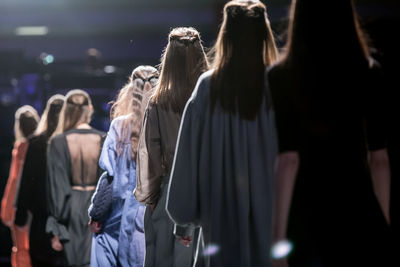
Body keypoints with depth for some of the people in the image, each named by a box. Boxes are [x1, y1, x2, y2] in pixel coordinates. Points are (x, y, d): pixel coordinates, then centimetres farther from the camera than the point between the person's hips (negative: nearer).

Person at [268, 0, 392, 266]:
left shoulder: (281, 77, -6)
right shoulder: (368, 71, 1)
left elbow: (288, 161, -10)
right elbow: (380, 158, 2)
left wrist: (279, 236, -7)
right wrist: (385, 221, 11)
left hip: (307, 214, -1)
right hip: (360, 212, 2)